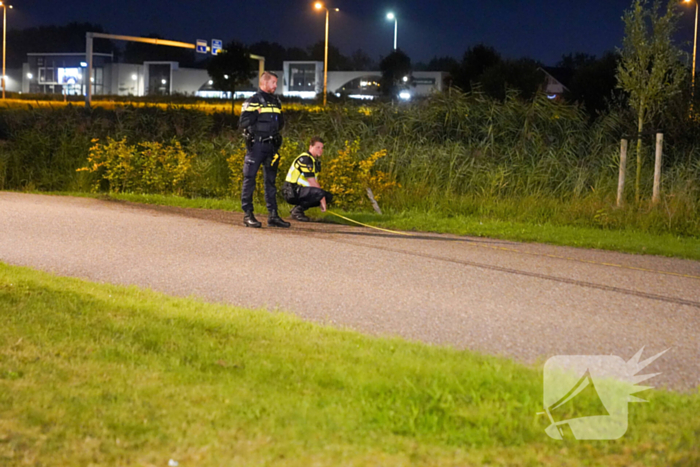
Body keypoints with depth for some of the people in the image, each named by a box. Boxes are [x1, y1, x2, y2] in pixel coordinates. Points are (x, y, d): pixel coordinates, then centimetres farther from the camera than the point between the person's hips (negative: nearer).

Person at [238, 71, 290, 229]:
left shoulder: (276, 102, 17)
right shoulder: (253, 101, -4)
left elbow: (281, 123, 26)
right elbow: (243, 122, -13)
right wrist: (257, 113, -18)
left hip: (271, 145, 7)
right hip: (256, 145, -7)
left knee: (271, 180, 9)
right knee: (250, 179, -5)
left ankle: (273, 215, 12)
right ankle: (248, 215, -2)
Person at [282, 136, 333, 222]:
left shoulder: (315, 160, 17)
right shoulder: (305, 159, -15)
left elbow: (315, 181, 18)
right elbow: (312, 182, -18)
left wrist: (324, 200, 6)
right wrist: (322, 199, -15)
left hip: (301, 190, 10)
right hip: (292, 192, -10)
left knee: (329, 196, 8)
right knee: (319, 193, -32)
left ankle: (299, 207, 5)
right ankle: (297, 210, -15)